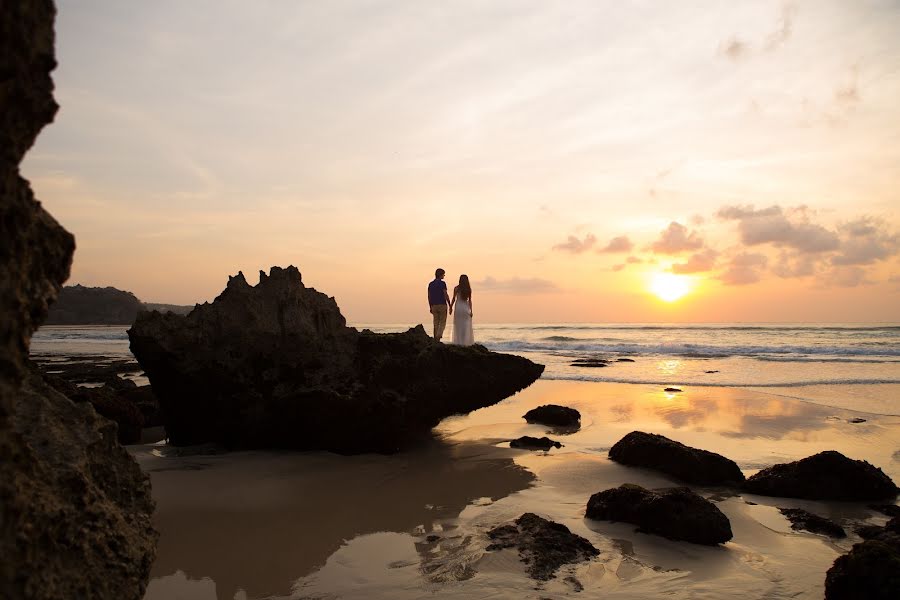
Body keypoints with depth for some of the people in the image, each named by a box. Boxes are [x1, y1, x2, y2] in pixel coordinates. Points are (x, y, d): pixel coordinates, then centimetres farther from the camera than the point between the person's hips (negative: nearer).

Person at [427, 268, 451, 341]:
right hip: (442, 305, -5)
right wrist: (450, 306, -9)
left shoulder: (430, 284, 8)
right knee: (442, 323, 0)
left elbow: (429, 297, 9)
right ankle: (438, 337, -19)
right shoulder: (442, 283, -10)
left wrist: (430, 307, 16)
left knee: (436, 323, 10)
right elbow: (446, 295, -14)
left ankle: (436, 340, 8)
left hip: (434, 306, 5)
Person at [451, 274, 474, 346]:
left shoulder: (456, 288, -3)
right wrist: (471, 310, 3)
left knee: (458, 326, 5)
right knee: (466, 326, 5)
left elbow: (453, 299, -3)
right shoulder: (469, 289, 1)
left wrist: (451, 307, 8)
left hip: (458, 307, -1)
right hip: (466, 307, 1)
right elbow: (469, 300, 0)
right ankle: (466, 342, 3)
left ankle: (459, 342, 3)